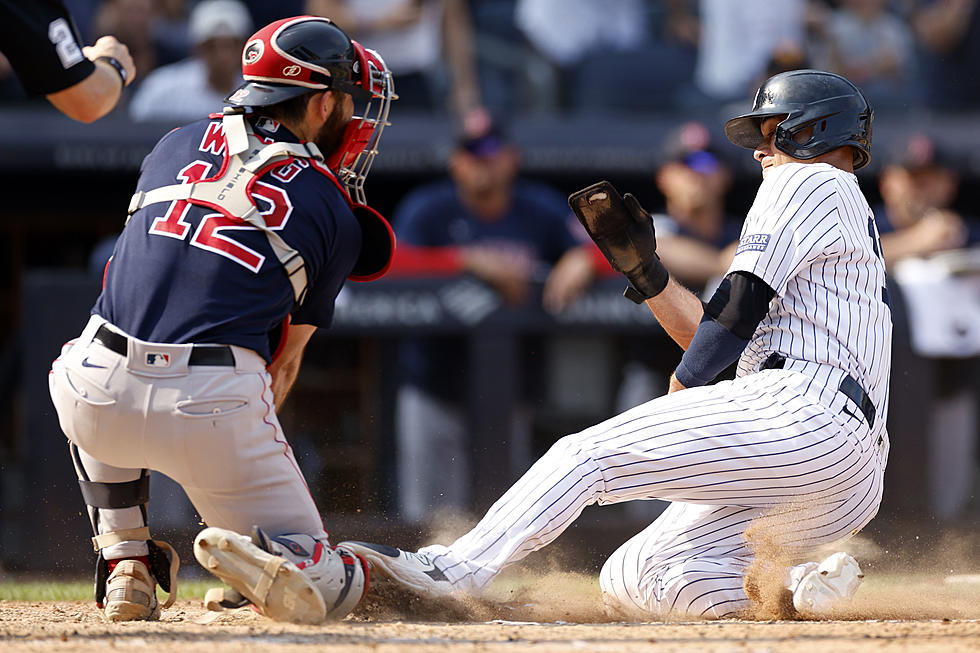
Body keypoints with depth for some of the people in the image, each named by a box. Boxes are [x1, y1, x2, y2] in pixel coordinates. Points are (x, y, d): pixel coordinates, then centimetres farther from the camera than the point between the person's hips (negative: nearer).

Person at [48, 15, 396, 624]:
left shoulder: (177, 144, 20)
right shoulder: (337, 220, 10)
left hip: (91, 398, 3)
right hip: (213, 409, -3)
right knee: (332, 587, 12)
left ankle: (125, 562, 26)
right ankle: (257, 561, -23)